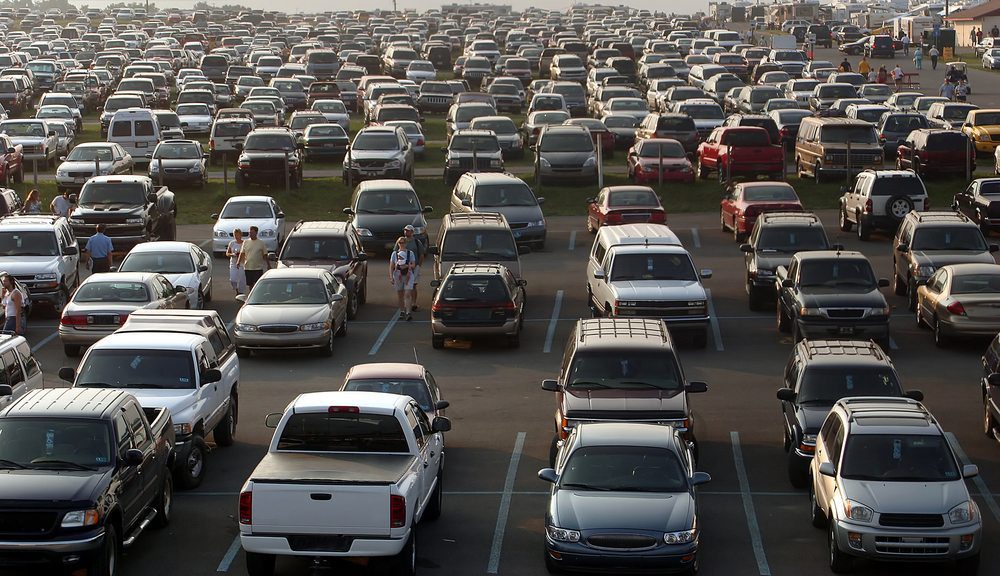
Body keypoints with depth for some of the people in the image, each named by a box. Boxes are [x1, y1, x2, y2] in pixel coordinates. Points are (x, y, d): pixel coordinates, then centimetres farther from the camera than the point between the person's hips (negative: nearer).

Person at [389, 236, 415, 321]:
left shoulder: (410, 253, 3)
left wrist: (407, 266, -17)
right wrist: (391, 277, -6)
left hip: (408, 275, -2)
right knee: (400, 295, 9)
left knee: (407, 295, -12)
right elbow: (391, 266, 4)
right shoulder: (394, 253, 4)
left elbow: (413, 265, 4)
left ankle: (408, 313, -18)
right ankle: (402, 312, 23)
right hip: (398, 275, 2)